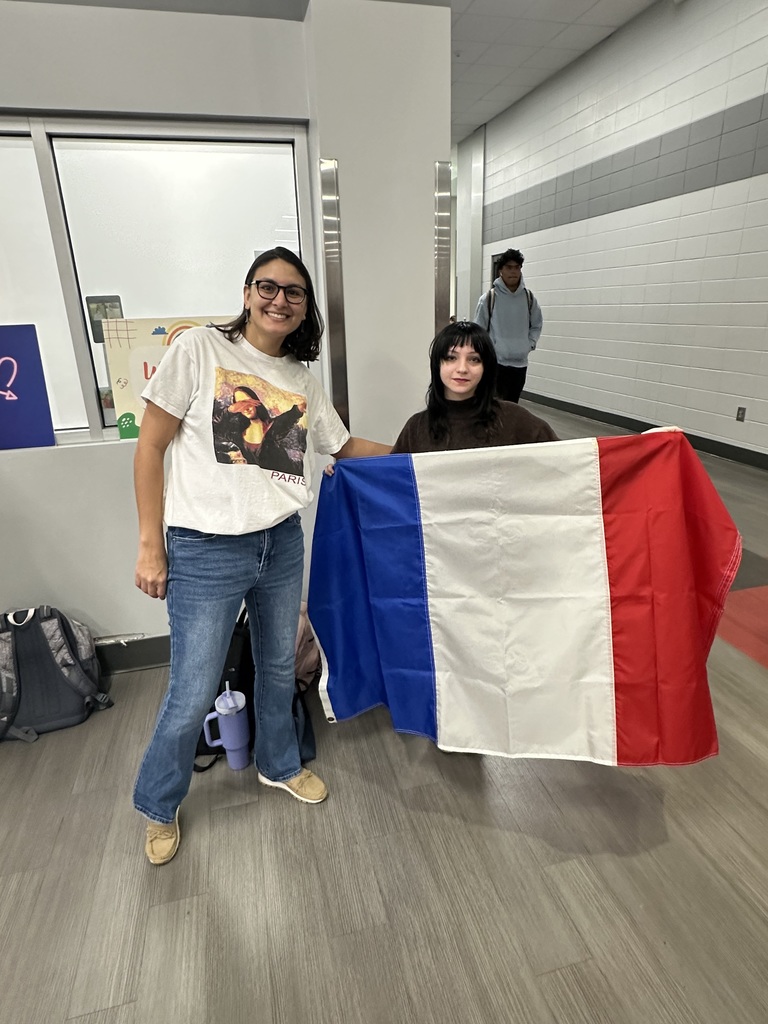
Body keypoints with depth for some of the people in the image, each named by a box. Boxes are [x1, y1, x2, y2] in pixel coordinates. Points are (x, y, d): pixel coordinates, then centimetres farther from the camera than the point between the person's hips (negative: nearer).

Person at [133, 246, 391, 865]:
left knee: (279, 667, 19)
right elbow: (151, 447, -6)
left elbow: (345, 446, 19)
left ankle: (280, 765, 47)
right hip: (205, 552, -4)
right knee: (193, 697, 5)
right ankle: (159, 807, 35)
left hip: (282, 543, 5)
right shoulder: (199, 350, -6)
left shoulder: (303, 381, 7)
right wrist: (150, 546, -8)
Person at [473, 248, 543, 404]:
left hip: (520, 363, 4)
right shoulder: (489, 297, -6)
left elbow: (537, 325, 16)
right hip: (495, 362, -4)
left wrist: (529, 345, 3)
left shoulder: (529, 297, 4)